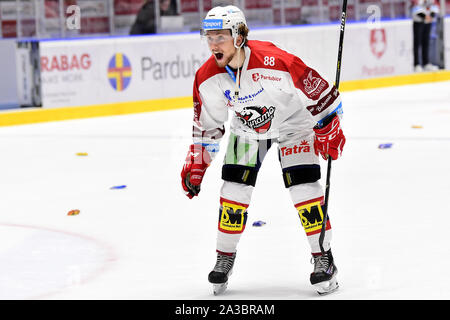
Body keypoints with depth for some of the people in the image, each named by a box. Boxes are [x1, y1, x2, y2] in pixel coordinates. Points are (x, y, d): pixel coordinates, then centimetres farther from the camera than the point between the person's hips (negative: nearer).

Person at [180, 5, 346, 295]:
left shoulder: (275, 62, -37)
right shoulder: (208, 78, -19)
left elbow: (319, 92, -24)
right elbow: (207, 127, -2)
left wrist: (329, 130, -17)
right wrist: (196, 164, -4)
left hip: (293, 124, -4)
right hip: (247, 129, 4)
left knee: (304, 188, -13)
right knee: (234, 192, -4)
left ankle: (324, 258, 0)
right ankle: (225, 259, 13)